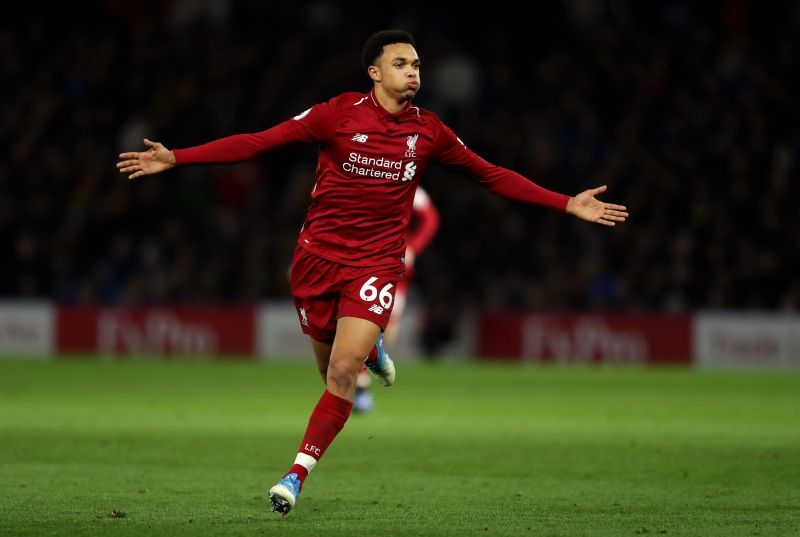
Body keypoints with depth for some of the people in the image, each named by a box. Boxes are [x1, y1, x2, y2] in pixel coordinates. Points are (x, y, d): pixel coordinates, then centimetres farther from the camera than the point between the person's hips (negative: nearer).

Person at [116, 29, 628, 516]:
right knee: (333, 370, 8)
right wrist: (175, 158, -14)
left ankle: (298, 474, -9)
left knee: (342, 373, -16)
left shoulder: (428, 131, 1)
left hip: (376, 263, 0)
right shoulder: (340, 113, -7)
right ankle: (370, 350, 45)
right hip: (318, 254, 0)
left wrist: (568, 204, 8)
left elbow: (492, 175, 11)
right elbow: (258, 142, -8)